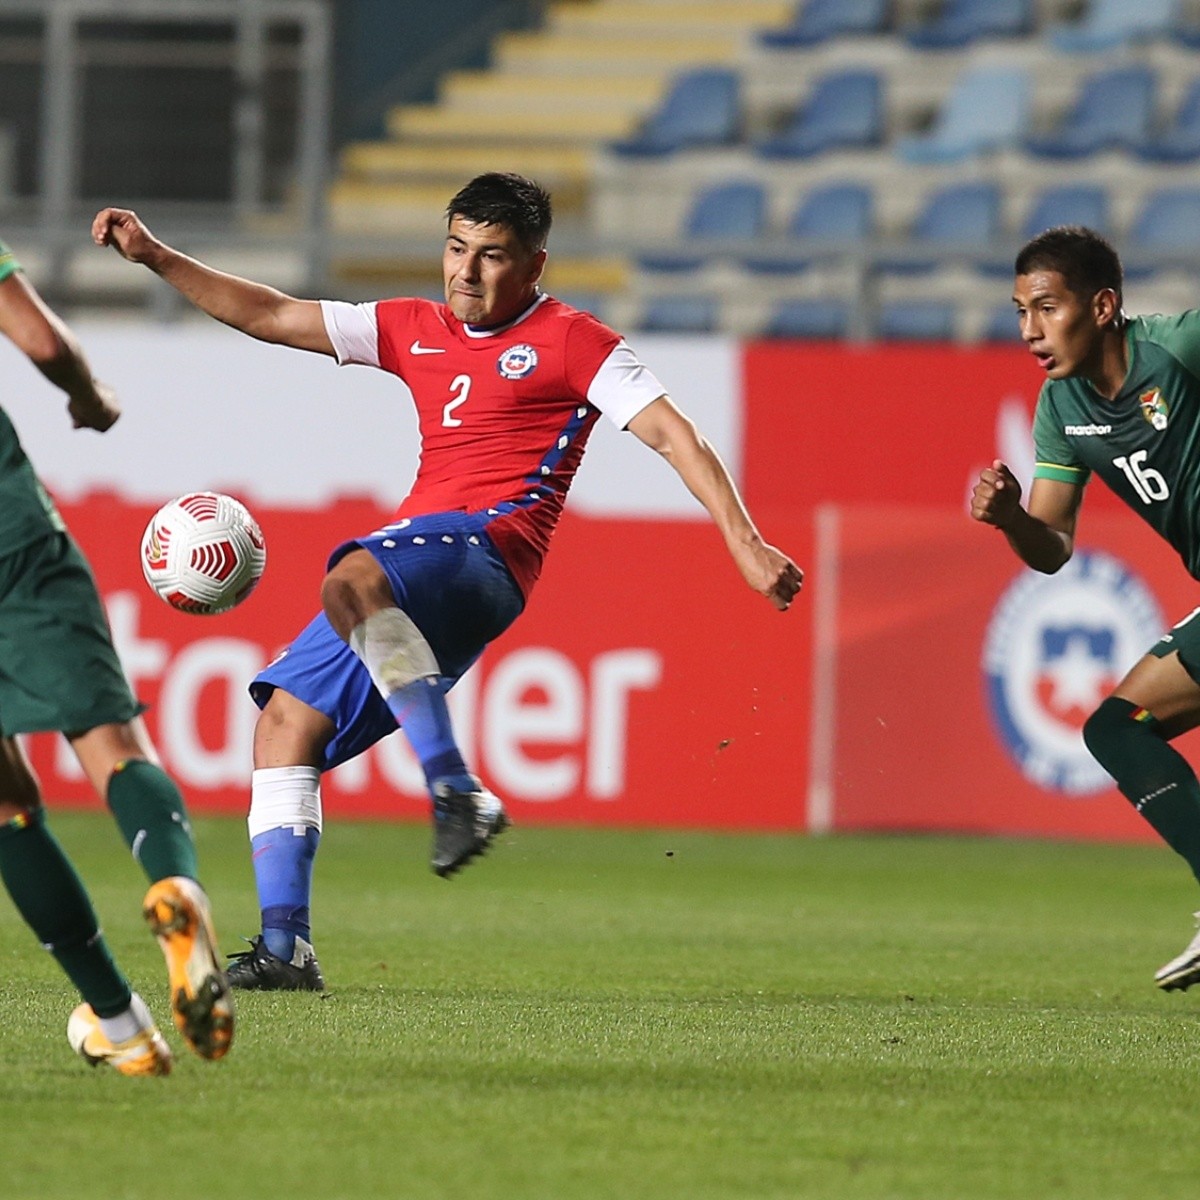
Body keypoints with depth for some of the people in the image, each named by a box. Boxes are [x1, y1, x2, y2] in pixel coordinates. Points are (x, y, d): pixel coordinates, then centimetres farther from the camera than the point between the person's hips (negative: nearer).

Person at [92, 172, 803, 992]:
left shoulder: (571, 342, 3)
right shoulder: (415, 331, 21)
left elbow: (674, 434, -4)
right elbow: (272, 316, 24)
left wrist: (745, 543, -14)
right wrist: (155, 257, 17)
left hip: (489, 545, -8)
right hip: (414, 554, 8)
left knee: (351, 583, -38)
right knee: (286, 722, 1)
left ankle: (458, 793, -35)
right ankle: (285, 948, 0)